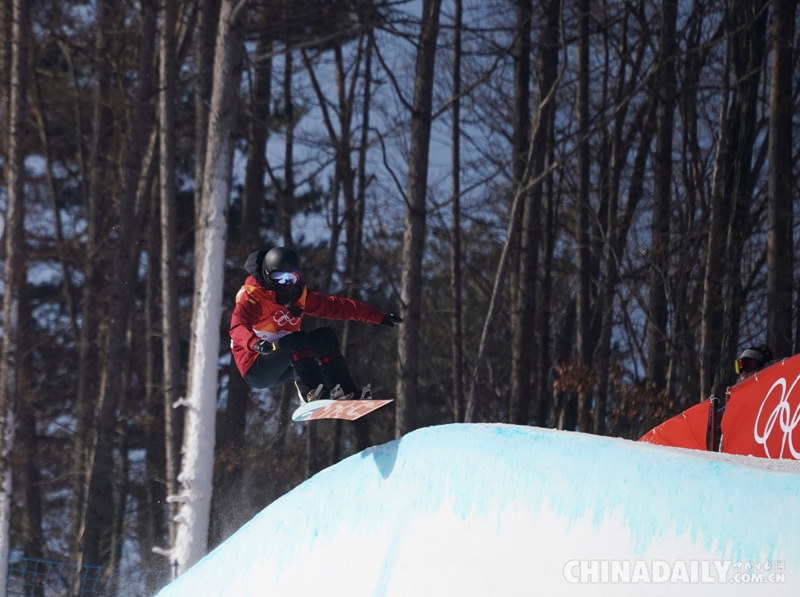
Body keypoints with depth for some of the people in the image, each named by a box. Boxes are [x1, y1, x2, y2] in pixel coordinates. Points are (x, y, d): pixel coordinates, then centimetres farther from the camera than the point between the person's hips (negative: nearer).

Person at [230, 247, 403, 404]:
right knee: (298, 339, -28)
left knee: (325, 336, -4)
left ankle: (344, 392, -10)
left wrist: (378, 316, 9)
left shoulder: (298, 295, 4)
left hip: (280, 368, 8)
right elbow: (238, 328, -33)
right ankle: (312, 393, -35)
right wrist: (255, 343, -56)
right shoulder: (252, 296, -17)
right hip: (256, 371, -8)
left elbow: (335, 306, 10)